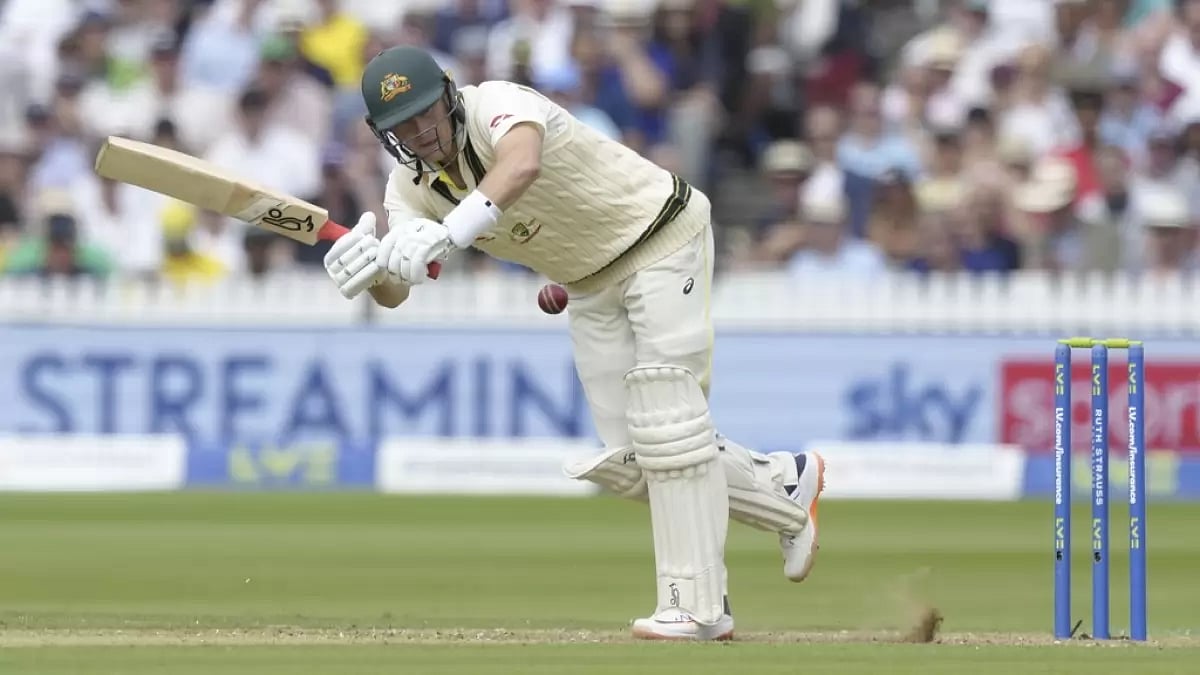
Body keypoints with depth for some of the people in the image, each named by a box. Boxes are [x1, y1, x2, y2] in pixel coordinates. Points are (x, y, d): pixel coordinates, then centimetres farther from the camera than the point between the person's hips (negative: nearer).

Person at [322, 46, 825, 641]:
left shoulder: (495, 106, -31)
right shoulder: (412, 185, -9)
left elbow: (523, 165, -55)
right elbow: (394, 293, -18)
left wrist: (446, 234, -68)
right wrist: (369, 270, -42)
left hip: (662, 239, -8)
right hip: (591, 287, 8)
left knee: (664, 424, -15)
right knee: (627, 461, 3)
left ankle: (697, 605, -9)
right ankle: (783, 487, 23)